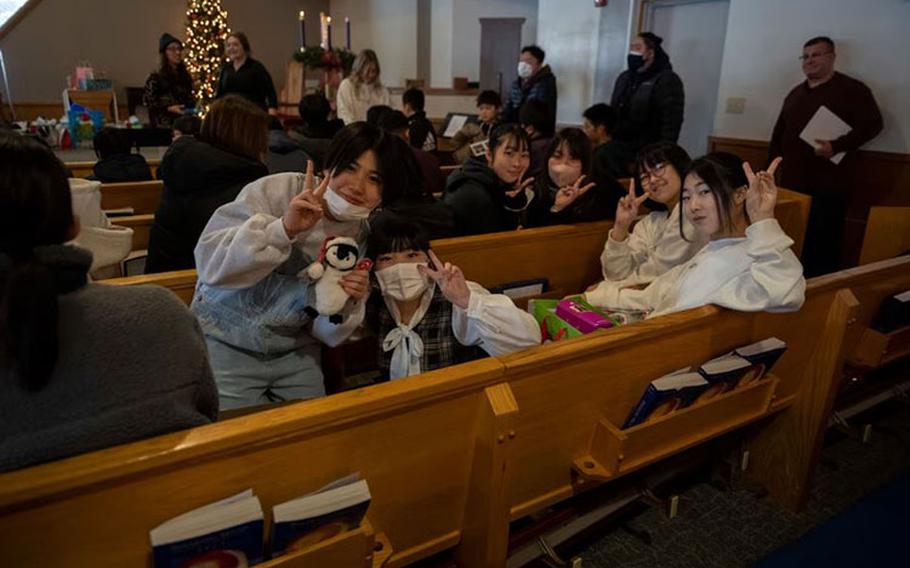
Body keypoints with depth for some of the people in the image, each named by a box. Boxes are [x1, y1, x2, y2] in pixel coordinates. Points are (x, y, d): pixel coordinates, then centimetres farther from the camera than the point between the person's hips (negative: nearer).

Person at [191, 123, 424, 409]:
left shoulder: (365, 239, -7)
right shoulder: (276, 192, -18)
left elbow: (328, 332, -3)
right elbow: (209, 262, -26)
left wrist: (346, 305, -25)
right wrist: (285, 228, -36)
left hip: (295, 351, 4)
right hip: (226, 342, -3)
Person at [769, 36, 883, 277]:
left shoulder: (852, 89, 0)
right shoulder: (795, 93, 19)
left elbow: (872, 124, -7)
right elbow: (779, 130, 26)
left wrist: (837, 146, -18)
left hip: (830, 183, -5)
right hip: (793, 180, 5)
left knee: (824, 240, -5)